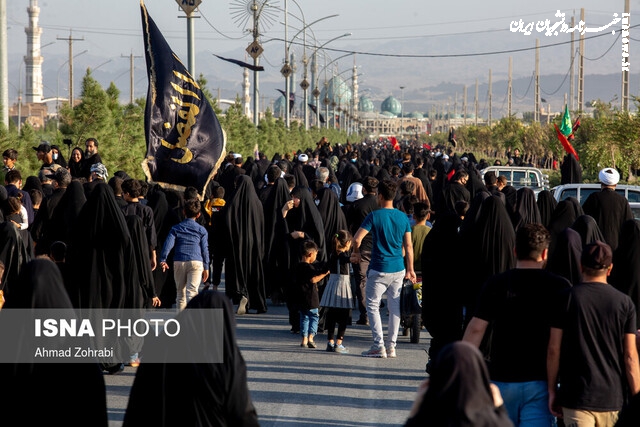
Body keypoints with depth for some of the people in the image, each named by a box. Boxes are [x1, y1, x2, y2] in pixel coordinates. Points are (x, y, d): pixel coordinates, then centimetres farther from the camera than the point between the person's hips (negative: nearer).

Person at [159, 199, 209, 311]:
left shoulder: (176, 228, 11)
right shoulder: (201, 230, 10)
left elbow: (168, 243, -1)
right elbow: (205, 249, 9)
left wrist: (163, 260, -5)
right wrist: (206, 267, 14)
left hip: (179, 262, 1)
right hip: (196, 262, -1)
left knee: (180, 292, 12)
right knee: (192, 291, -10)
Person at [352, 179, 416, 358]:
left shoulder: (374, 216, -9)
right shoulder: (403, 217, 4)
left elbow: (357, 239, -16)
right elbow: (408, 246, 6)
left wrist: (356, 252, 4)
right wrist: (410, 269, 14)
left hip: (379, 269, -4)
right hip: (398, 269, 4)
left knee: (373, 306, 4)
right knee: (395, 307, 9)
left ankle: (379, 346, -4)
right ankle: (391, 346, 11)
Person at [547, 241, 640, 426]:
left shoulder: (567, 298, -3)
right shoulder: (624, 303, 1)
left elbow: (554, 350, -3)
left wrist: (552, 390, 6)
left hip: (576, 396, -2)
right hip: (613, 397, 2)